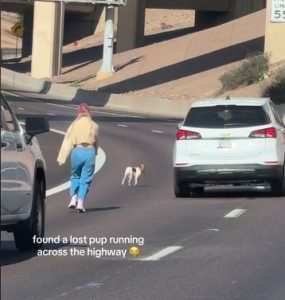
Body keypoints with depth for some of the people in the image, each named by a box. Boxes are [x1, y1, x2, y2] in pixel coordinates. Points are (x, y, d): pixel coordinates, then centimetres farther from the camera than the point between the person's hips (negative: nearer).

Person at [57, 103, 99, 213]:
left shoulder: (74, 125, 0)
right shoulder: (94, 126, 4)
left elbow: (67, 142, -3)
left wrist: (62, 158, -4)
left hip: (77, 151, 0)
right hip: (90, 152, 0)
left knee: (75, 176, 20)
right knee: (85, 179, 6)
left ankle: (73, 198, 6)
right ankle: (80, 203, -4)